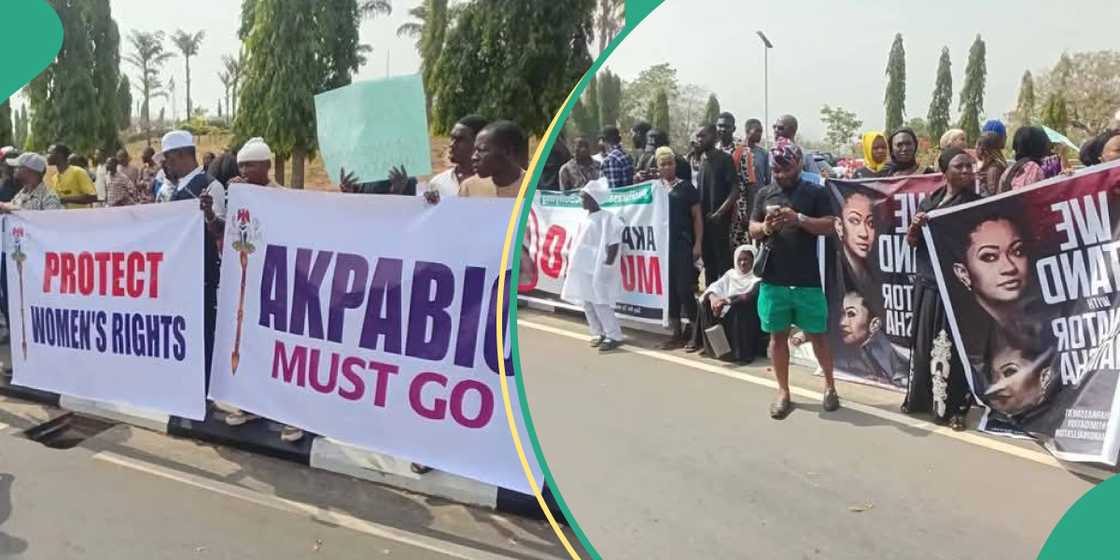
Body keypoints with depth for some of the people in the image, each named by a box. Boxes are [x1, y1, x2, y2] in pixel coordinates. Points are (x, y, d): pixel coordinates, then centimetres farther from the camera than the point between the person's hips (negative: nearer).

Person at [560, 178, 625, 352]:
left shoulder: (606, 219, -12)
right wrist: (572, 260, 15)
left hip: (598, 270, -8)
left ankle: (614, 336, 0)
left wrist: (607, 265, -17)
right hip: (583, 269, 9)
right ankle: (599, 333, 21)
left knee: (600, 304, -8)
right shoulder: (586, 218, 11)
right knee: (587, 303, 11)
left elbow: (614, 245, -14)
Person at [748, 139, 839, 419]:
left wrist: (799, 219, -21)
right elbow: (752, 230, 9)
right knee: (777, 335, 7)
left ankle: (830, 386, 23)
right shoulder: (764, 193, 9)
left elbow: (829, 226, -7)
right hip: (773, 278, 3)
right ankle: (783, 392, 18)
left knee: (816, 334, 5)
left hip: (807, 279, -3)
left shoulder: (815, 192, 0)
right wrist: (766, 228, -13)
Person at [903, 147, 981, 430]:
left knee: (951, 346, -4)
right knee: (923, 341, 12)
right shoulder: (929, 200, 9)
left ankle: (952, 407, 3)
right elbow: (911, 242, 10)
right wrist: (915, 225, -8)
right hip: (927, 281, 5)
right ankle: (920, 397, 24)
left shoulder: (976, 203, -3)